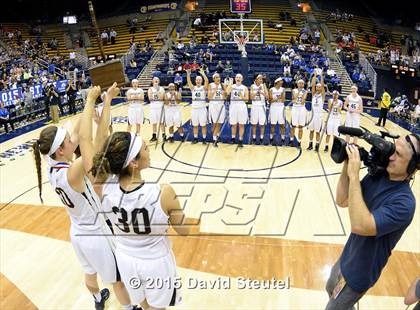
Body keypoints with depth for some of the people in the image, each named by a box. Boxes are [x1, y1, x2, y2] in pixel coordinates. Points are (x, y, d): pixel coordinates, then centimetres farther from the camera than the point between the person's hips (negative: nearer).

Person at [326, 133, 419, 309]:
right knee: (331, 290, 31)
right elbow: (342, 201, -7)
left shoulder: (404, 203, -31)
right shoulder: (376, 175, -10)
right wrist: (347, 165, -20)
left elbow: (359, 225, -42)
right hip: (346, 257, 7)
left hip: (359, 272, -7)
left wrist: (354, 175, -40)